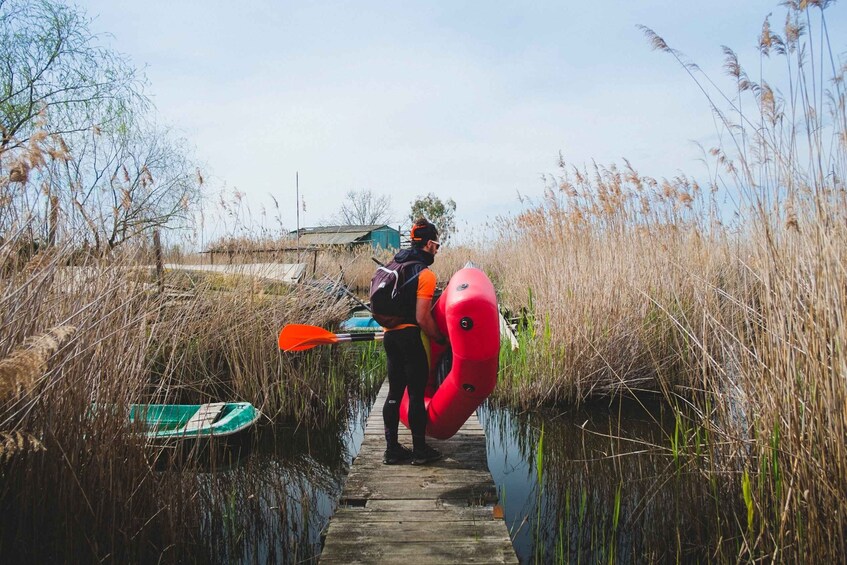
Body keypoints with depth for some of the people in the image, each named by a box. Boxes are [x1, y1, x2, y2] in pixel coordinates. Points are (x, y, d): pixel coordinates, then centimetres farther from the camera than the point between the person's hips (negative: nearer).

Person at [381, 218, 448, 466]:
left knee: (394, 392, 13)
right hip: (412, 338, -8)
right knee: (416, 394, 2)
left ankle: (392, 449, 20)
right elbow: (422, 318, -18)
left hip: (390, 337, 8)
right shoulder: (424, 273, -14)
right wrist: (440, 338, -4)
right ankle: (420, 450, 13)